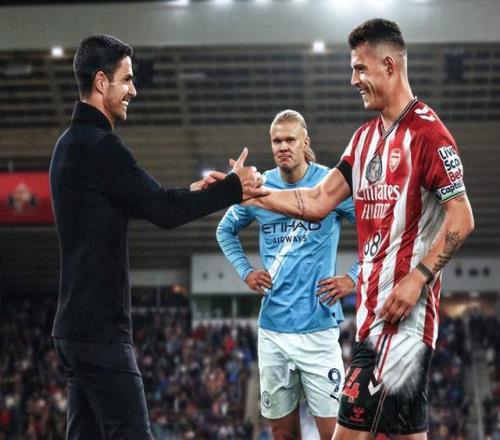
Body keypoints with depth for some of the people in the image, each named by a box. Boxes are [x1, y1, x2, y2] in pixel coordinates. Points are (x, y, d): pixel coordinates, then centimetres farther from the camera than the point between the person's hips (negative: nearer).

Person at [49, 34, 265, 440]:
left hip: (75, 325, 10)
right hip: (101, 329, -10)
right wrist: (233, 187, -8)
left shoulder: (71, 143, 16)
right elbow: (163, 213, -17)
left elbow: (135, 203, 23)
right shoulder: (99, 145, -16)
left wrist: (191, 192, 12)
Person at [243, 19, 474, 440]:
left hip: (404, 306, -8)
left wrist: (418, 278, -19)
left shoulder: (426, 131, -10)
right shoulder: (366, 136, 16)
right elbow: (318, 202, 16)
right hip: (374, 306, 8)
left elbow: (461, 219, -13)